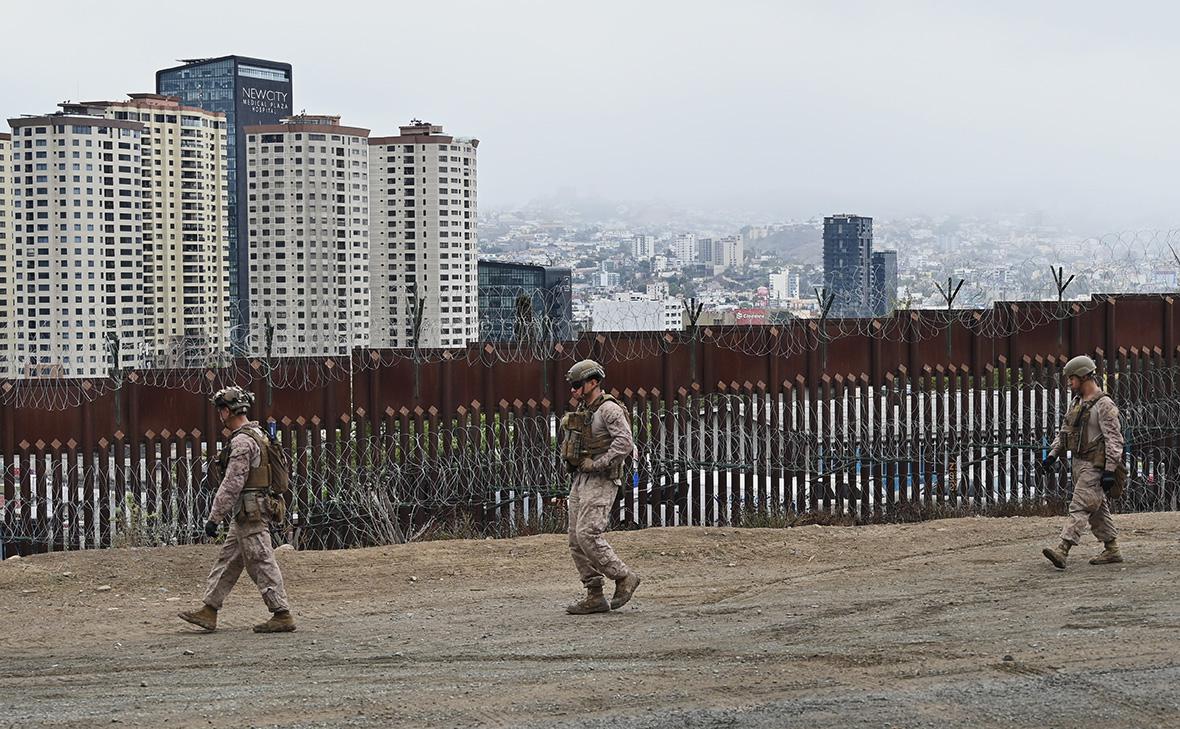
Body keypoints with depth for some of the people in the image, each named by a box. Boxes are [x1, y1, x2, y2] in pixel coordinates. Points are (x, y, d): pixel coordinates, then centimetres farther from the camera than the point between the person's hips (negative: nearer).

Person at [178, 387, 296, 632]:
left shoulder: (242, 442, -18)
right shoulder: (256, 434, 15)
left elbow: (232, 484, -21)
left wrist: (214, 517, -18)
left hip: (250, 513, -10)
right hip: (246, 514, 10)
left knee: (262, 564, -6)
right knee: (227, 560, 13)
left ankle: (282, 615, -3)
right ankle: (209, 611, 18)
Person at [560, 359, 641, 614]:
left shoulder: (609, 409, -12)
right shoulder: (582, 411, 15)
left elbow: (625, 443, -24)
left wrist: (598, 463, -23)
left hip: (601, 482, -9)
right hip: (580, 480, 9)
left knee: (588, 535, -18)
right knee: (576, 541, 4)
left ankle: (624, 577, -3)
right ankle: (595, 597, 8)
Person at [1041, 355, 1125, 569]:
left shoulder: (1104, 405, -13)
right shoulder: (1076, 403, 15)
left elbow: (1114, 439, -17)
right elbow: (1064, 431, 22)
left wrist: (1110, 470, -22)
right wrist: (1053, 454, 10)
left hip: (1094, 465, -9)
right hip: (1078, 463, 9)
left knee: (1080, 507, -15)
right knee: (1097, 509, 13)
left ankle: (1062, 550, -25)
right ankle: (1112, 550, 21)